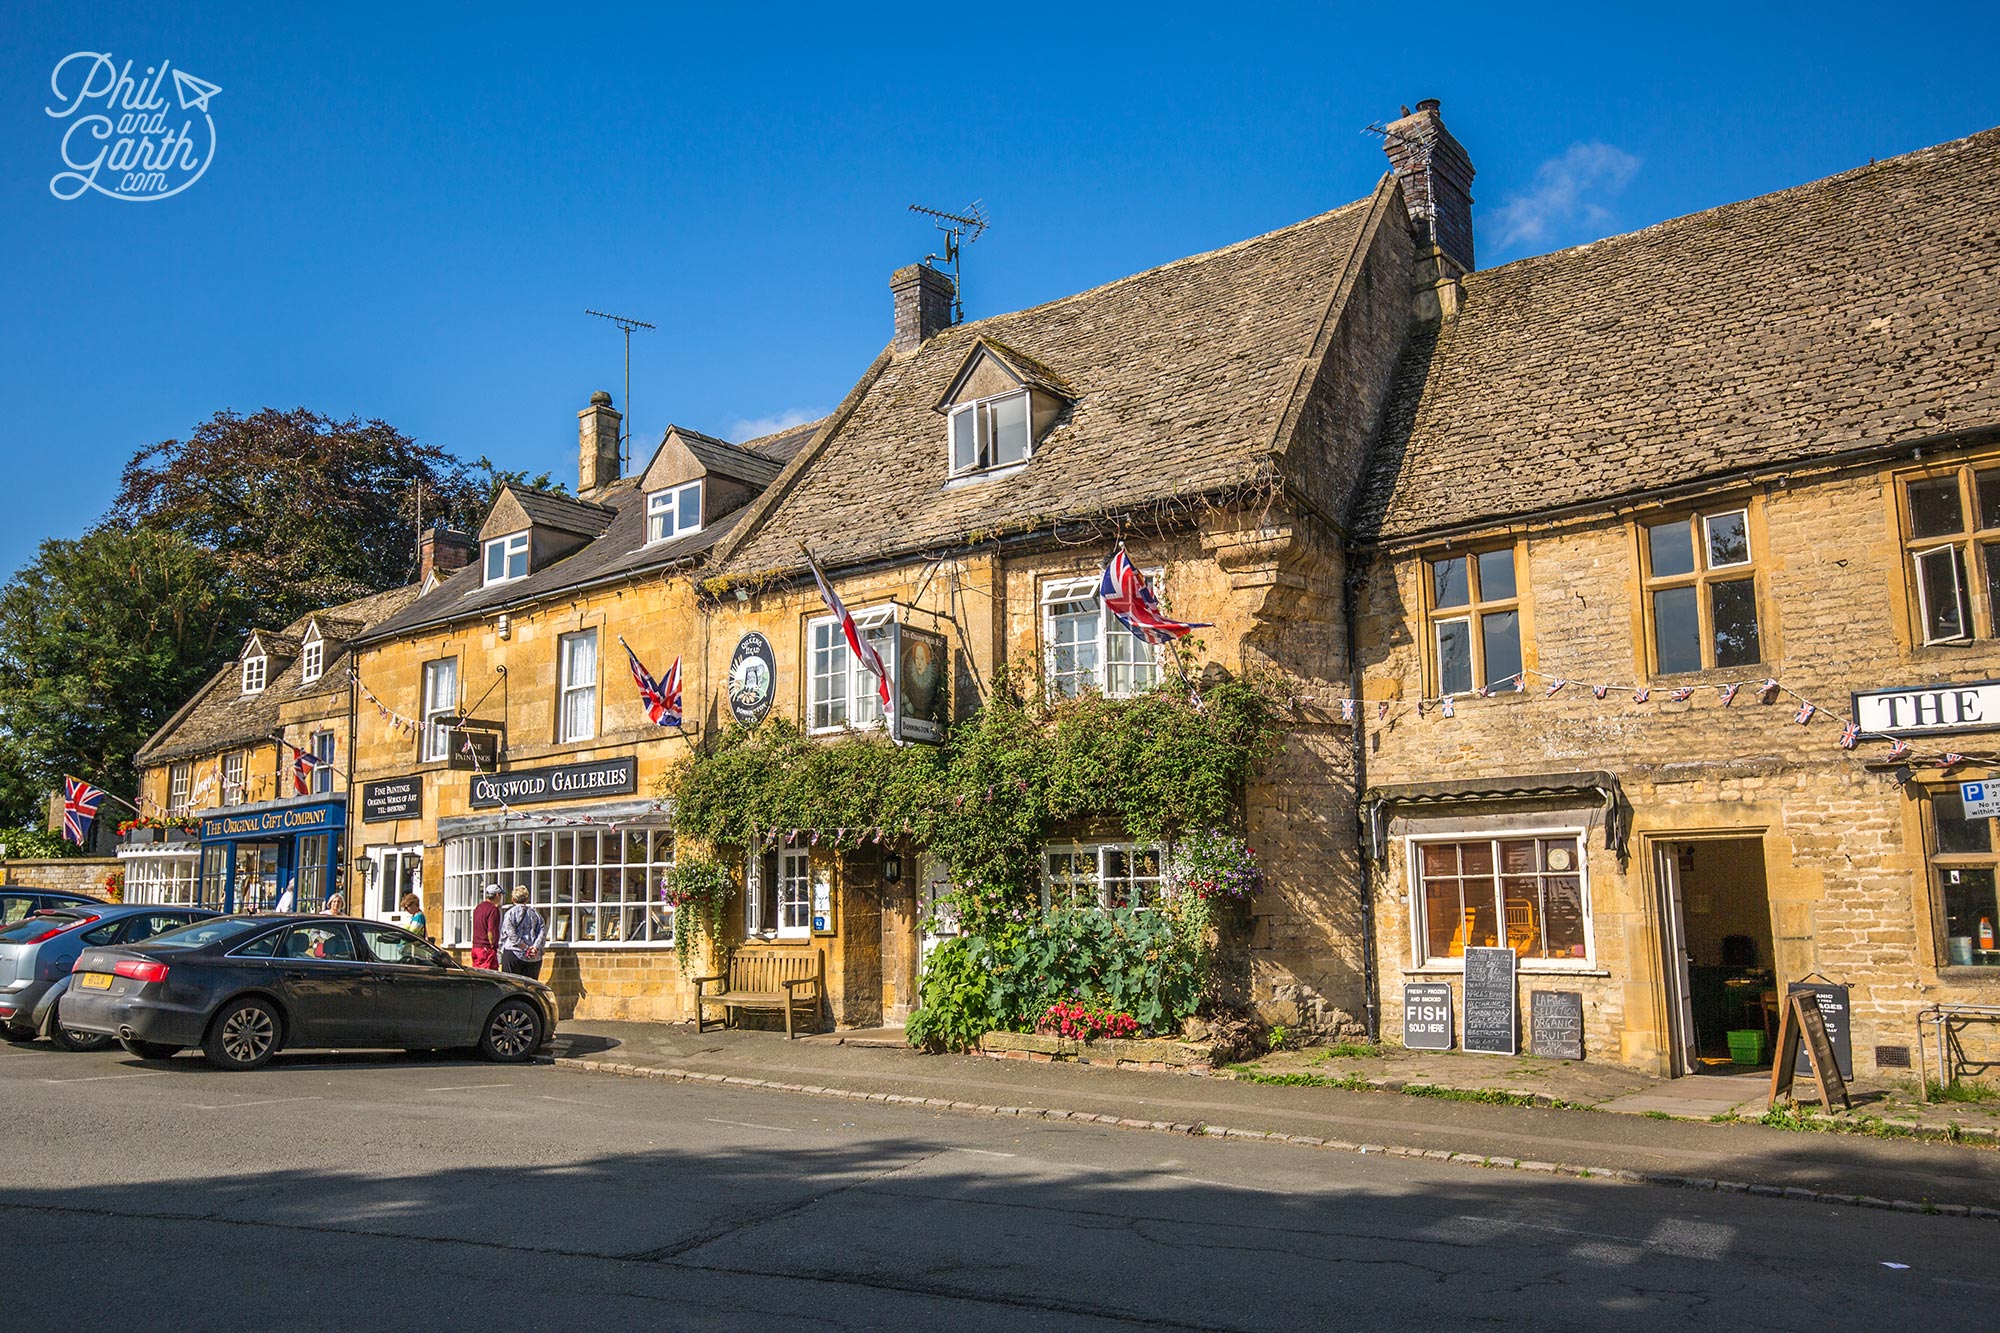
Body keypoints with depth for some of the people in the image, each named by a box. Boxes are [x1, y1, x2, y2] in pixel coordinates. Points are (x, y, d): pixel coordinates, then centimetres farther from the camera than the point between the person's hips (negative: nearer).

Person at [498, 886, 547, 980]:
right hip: (534, 958, 3)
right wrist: (536, 947, -8)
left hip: (513, 954, -3)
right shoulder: (535, 914, 13)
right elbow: (543, 931, 1)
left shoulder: (510, 913, 2)